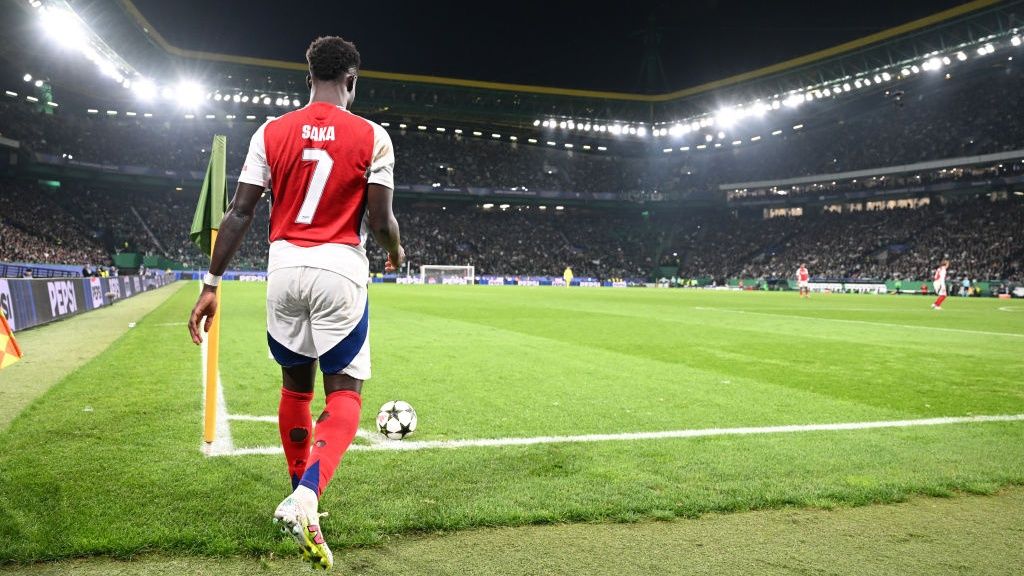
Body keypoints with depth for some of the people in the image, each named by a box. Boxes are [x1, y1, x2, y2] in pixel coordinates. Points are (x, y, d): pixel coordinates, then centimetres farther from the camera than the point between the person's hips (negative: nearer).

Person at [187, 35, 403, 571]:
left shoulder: (271, 132, 5)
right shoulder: (372, 137, -3)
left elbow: (239, 213, 1)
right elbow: (381, 220, -5)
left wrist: (211, 283, 5)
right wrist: (395, 252, 18)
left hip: (284, 269, 4)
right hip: (340, 270, -3)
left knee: (294, 385, 18)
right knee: (344, 391, 4)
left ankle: (300, 497, 29)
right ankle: (306, 497, -18)